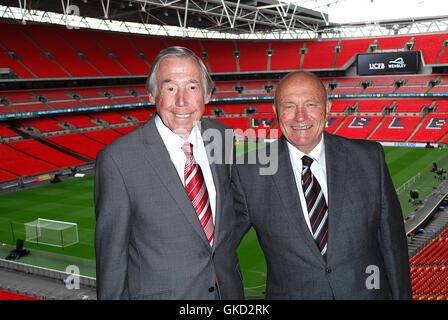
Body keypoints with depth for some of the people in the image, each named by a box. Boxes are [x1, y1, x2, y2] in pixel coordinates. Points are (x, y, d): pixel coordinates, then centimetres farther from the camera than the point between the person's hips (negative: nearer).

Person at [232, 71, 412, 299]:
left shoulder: (370, 158, -6)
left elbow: (392, 240, -2)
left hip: (367, 292, 2)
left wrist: (401, 295, 1)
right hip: (291, 293, -1)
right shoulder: (249, 173, -11)